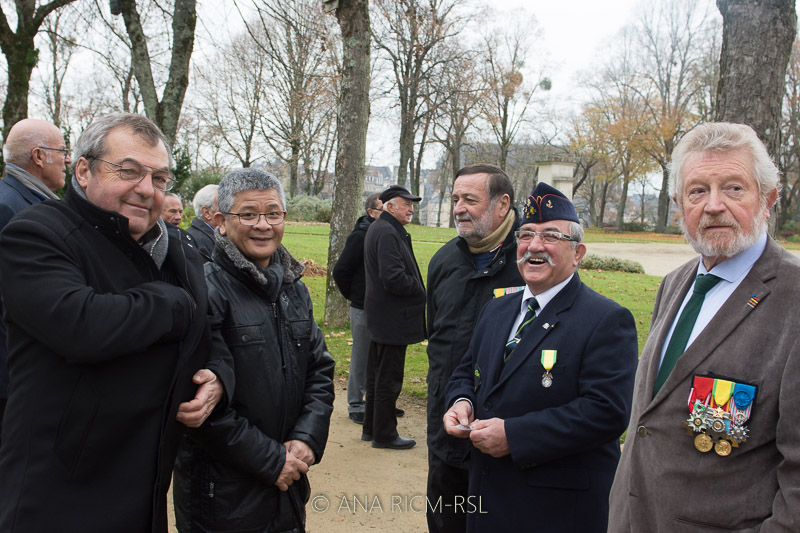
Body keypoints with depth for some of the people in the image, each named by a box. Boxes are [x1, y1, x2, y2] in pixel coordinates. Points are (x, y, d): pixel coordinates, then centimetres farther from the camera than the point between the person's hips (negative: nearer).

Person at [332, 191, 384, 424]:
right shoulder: (361, 236, -12)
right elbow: (340, 271, -12)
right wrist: (353, 296, -3)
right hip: (363, 308, -6)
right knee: (361, 356, 3)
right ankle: (355, 405, 16)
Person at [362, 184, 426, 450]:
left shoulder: (377, 228, 14)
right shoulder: (388, 233, -20)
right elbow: (393, 278, -28)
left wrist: (416, 287, 10)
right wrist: (421, 291, -12)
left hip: (380, 316, 11)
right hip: (392, 318, -11)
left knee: (377, 374, 18)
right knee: (389, 378, 1)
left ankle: (371, 427, 30)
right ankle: (384, 434, 12)